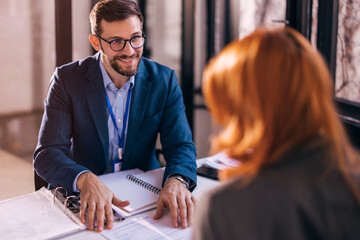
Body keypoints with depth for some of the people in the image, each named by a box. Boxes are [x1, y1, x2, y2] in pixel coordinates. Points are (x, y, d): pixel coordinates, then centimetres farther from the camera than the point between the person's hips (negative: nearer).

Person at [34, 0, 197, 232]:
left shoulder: (164, 80, -2)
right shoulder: (67, 79, -7)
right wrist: (86, 180, -34)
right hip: (83, 197, 0)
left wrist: (177, 180, -29)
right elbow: (47, 153, -13)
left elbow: (181, 145, -5)